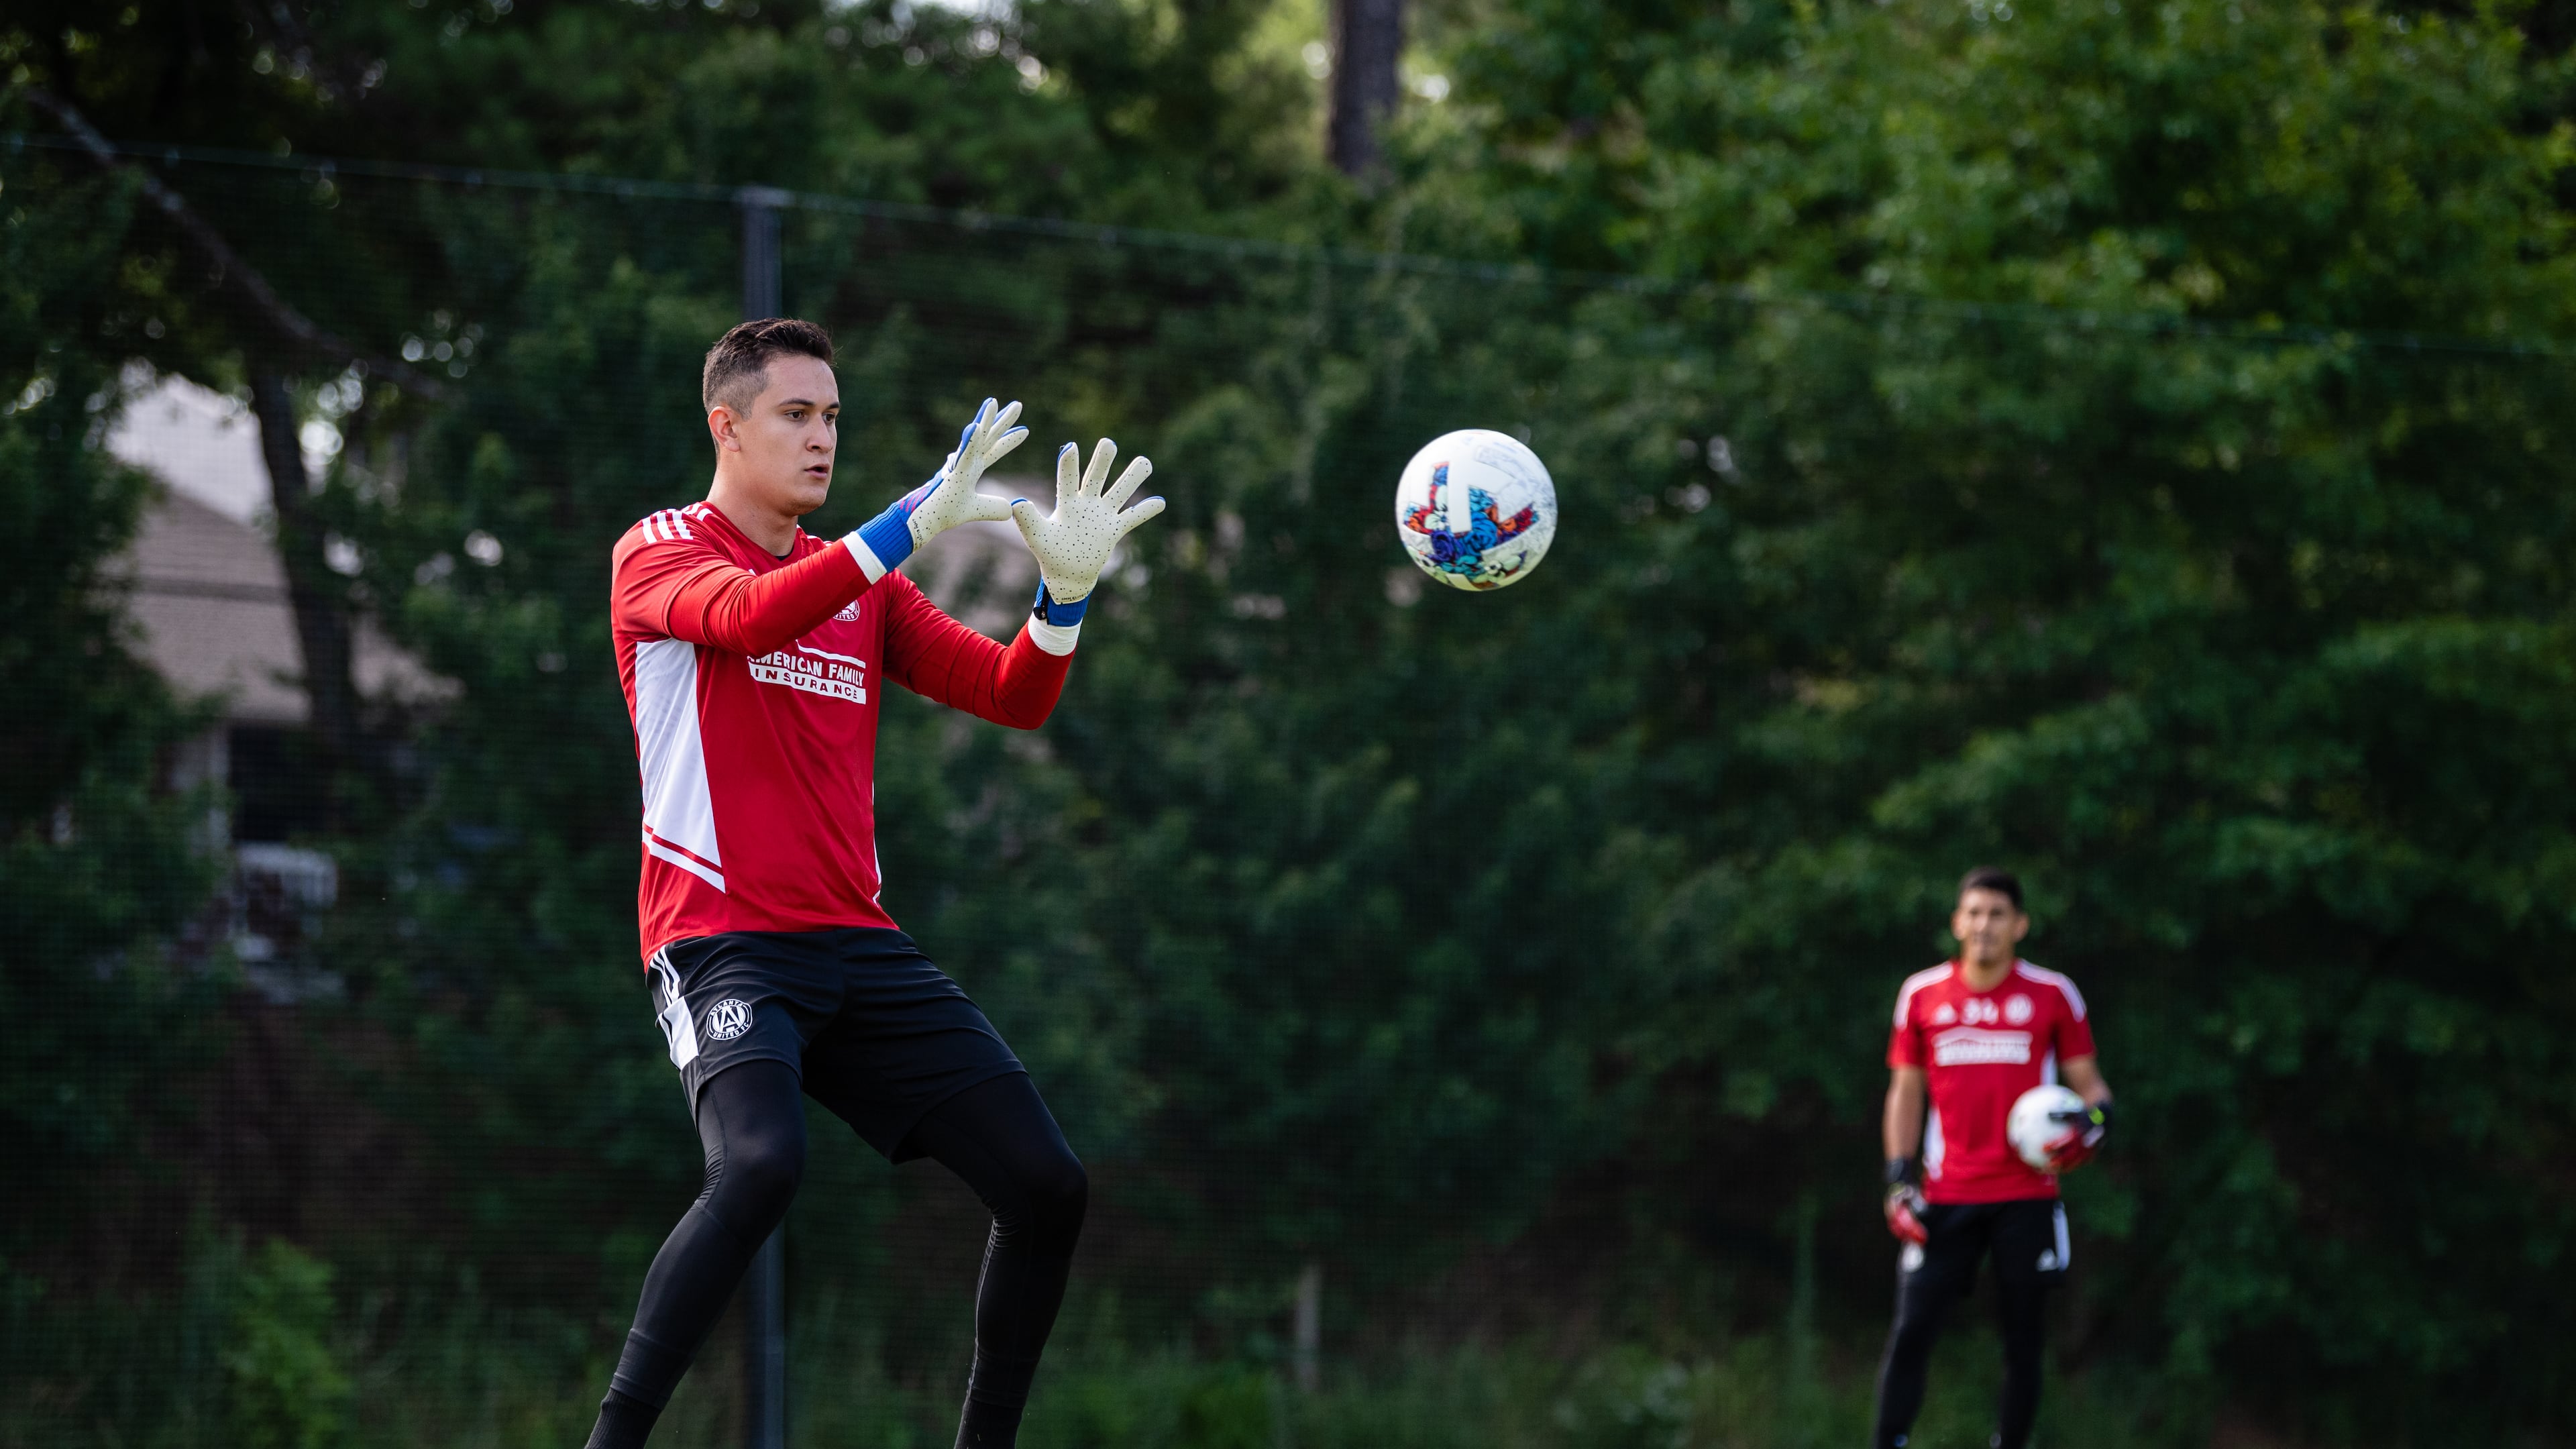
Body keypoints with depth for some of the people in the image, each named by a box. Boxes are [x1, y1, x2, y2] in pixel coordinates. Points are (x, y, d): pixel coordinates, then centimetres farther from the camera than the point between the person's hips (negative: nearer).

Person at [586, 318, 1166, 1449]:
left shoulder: (866, 583, 18)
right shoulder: (659, 551, 1)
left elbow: (1012, 697, 10)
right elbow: (746, 615, -22)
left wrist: (1063, 591, -9)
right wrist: (910, 525, -33)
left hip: (857, 947, 7)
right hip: (722, 938, -6)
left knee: (1046, 1185, -2)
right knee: (759, 1166, -33)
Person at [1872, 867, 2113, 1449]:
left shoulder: (2052, 995, 2)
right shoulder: (1923, 995, 6)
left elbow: (2089, 1083, 7)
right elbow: (1906, 1090, 12)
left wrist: (2091, 1123, -16)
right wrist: (1899, 1181, 4)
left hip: (2027, 1198, -1)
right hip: (1946, 1199, 1)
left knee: (2023, 1339, 4)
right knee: (1912, 1330, -7)